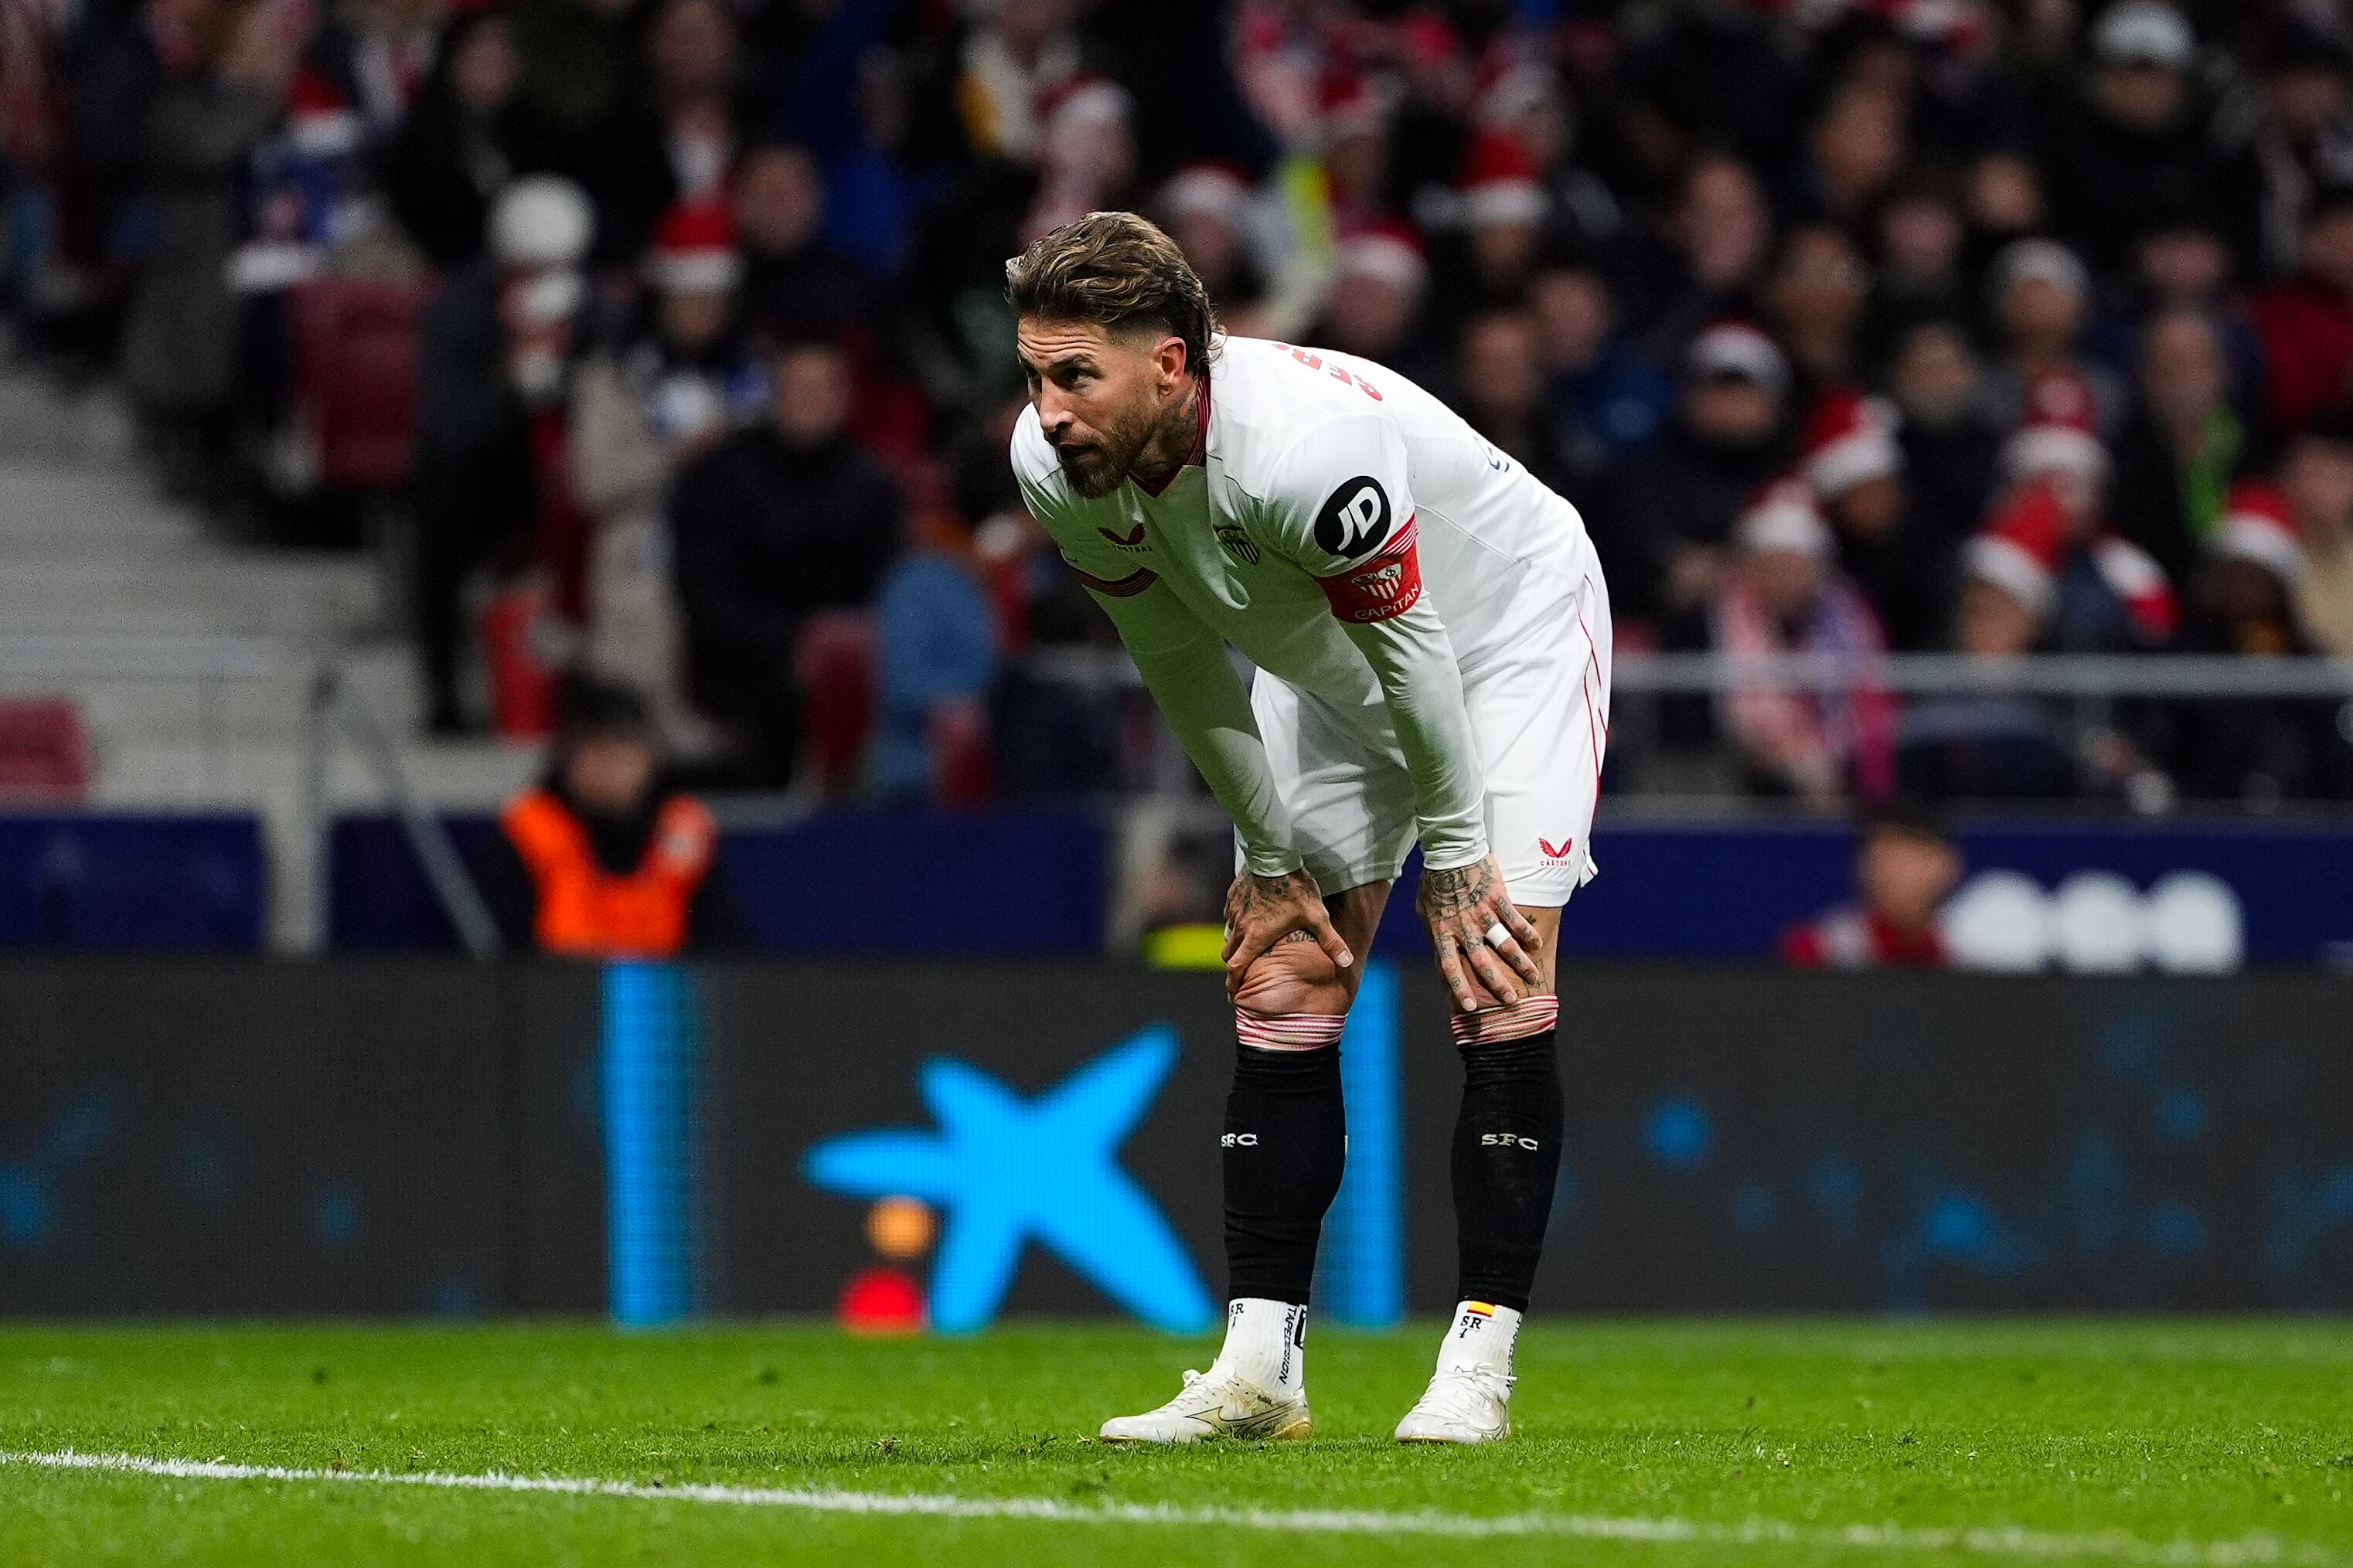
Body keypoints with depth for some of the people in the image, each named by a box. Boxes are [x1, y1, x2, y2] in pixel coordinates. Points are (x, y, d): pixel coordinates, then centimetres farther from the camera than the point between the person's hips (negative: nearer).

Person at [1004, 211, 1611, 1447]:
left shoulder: (1304, 448, -42)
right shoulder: (1053, 466, -21)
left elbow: (1411, 649, -27)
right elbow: (1184, 667, -4)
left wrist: (1454, 854, -16)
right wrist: (1268, 856, 1)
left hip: (1508, 625, -6)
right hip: (1332, 673, 6)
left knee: (1498, 994, -15)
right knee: (1279, 997, -2)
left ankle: (1478, 1366, -13)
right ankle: (1260, 1370, -1)